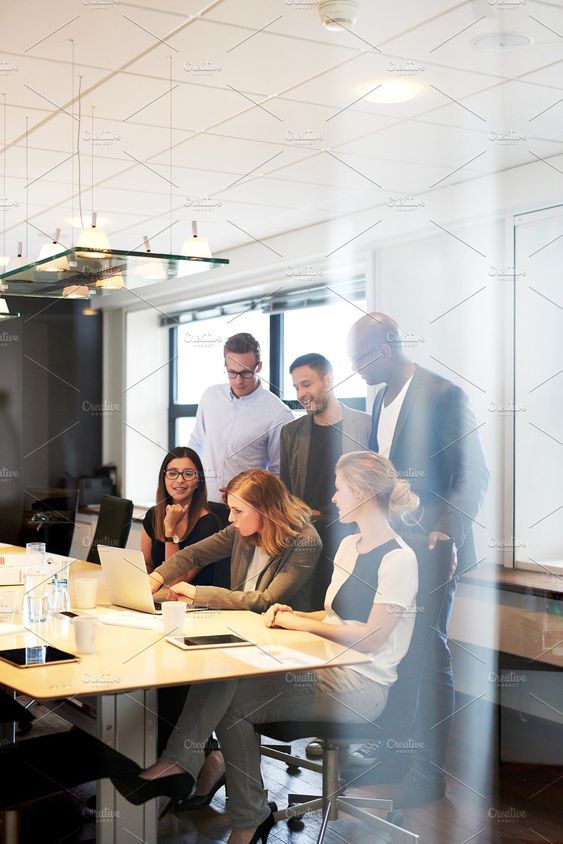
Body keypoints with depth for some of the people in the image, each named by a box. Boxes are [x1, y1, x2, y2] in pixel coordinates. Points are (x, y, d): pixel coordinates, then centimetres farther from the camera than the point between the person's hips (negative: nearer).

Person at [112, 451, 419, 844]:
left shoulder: (398, 559, -13)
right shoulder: (349, 545, 16)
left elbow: (370, 637, -19)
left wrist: (302, 623, -12)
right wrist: (294, 614, 2)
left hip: (362, 685, -8)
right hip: (328, 665, 8)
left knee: (234, 702, -18)